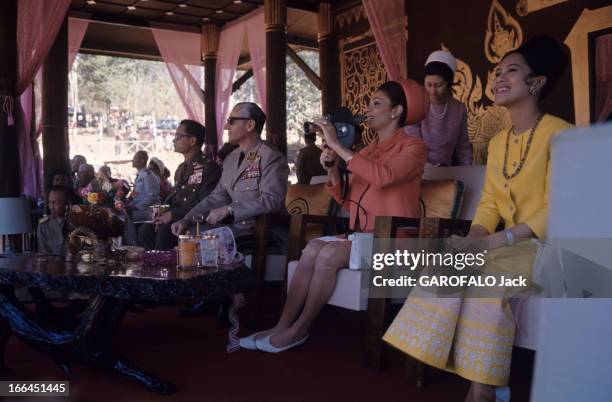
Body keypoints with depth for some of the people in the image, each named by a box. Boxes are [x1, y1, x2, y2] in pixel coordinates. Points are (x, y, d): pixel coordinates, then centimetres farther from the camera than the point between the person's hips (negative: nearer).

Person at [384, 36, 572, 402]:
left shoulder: (558, 133, -8)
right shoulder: (497, 142, 14)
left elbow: (555, 211, -16)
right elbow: (489, 204, 9)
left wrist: (490, 242, -24)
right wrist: (473, 239, -13)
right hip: (509, 245, 6)